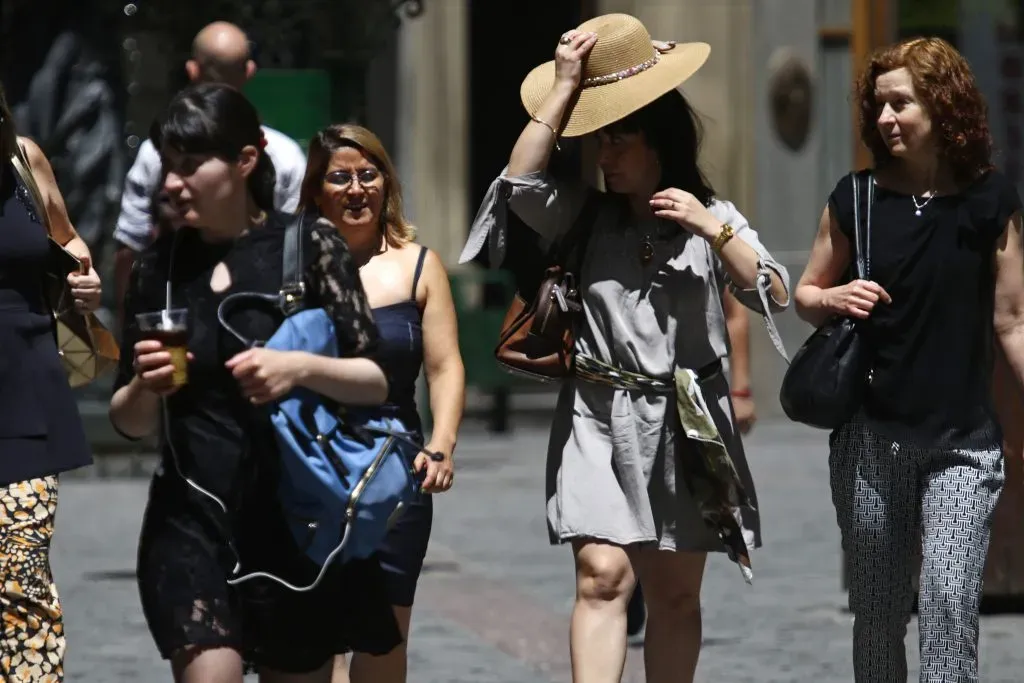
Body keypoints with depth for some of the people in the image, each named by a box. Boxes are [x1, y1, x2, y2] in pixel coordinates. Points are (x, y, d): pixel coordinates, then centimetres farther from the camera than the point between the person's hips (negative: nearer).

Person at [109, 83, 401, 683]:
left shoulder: (311, 249, -2)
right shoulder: (161, 266, 5)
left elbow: (376, 382, -2)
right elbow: (132, 423, 11)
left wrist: (301, 368, -20)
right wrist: (144, 388, -11)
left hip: (297, 519, -1)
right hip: (193, 516, 1)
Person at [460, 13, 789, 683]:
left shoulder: (712, 216, 6)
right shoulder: (585, 216, 4)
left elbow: (775, 295, -3)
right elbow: (521, 182, -13)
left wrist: (711, 228, -14)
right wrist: (564, 87, -9)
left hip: (688, 422, 1)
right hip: (600, 421, -1)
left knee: (676, 594, 8)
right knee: (604, 576, -15)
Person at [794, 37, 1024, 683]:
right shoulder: (857, 198, 3)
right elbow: (805, 293, 15)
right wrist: (834, 299, -8)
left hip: (963, 444, -2)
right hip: (871, 436, 2)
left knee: (949, 600, -15)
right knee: (878, 611, 8)